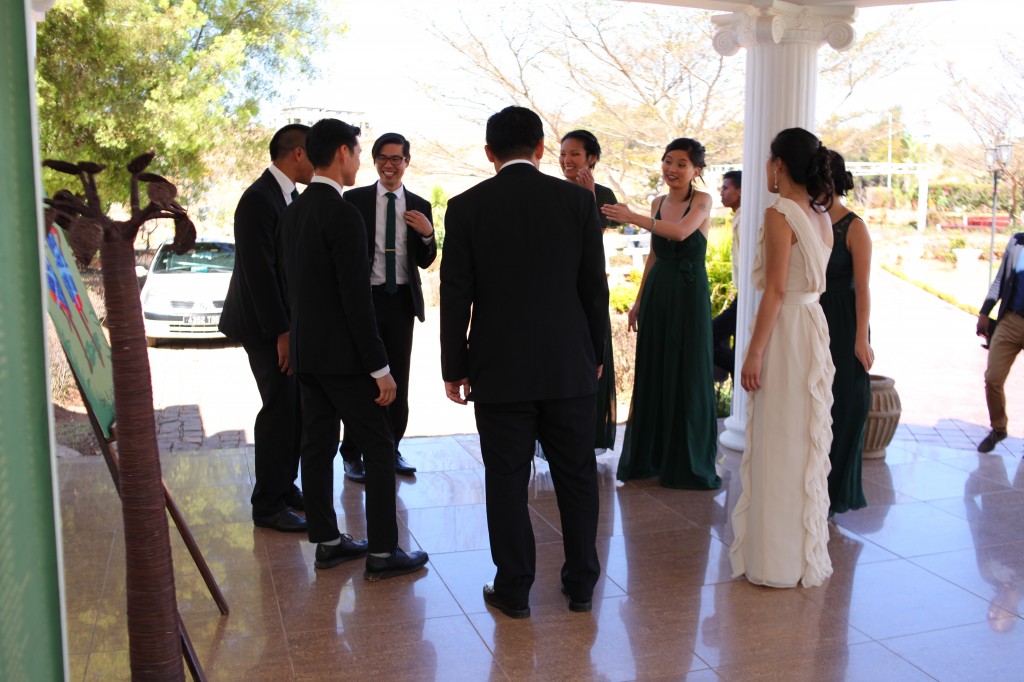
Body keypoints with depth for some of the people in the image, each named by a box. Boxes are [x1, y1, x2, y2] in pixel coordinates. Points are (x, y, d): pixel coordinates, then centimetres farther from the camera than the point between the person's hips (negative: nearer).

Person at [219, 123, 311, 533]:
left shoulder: (290, 196, 13)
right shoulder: (259, 200, -17)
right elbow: (259, 271, -21)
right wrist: (282, 332, -21)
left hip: (290, 320, 9)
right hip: (267, 326, -9)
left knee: (295, 407, 13)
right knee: (280, 409, -4)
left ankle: (285, 486, 27)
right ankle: (268, 506, 7)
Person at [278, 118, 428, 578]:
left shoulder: (293, 213, 10)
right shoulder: (343, 214, -18)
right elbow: (356, 298, -21)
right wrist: (380, 367, -16)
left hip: (305, 351, 9)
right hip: (342, 354, -9)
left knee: (317, 446, 12)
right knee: (379, 449, 0)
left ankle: (328, 542, 21)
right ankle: (382, 552, 4)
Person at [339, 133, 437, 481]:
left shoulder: (419, 206, 5)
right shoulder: (355, 199, -3)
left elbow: (425, 261, 6)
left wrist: (427, 233, -12)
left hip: (402, 299, 3)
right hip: (365, 297, -3)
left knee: (398, 378, 10)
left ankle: (391, 449, 24)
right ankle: (353, 454, 15)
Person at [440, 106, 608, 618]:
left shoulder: (466, 208, -5)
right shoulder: (578, 200, -1)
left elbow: (456, 297, -4)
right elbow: (594, 286, 2)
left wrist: (454, 369, 4)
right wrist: (595, 354, 13)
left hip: (498, 369, -1)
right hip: (570, 365, 2)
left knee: (507, 481, 8)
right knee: (576, 475, 13)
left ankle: (513, 589, 17)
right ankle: (581, 583, 24)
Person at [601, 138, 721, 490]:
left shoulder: (702, 201, -7)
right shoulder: (658, 203, 10)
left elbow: (681, 232, -27)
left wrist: (632, 218, -26)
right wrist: (638, 301, 15)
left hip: (689, 294, -6)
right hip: (657, 292, 6)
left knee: (687, 375, 1)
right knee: (652, 373, 10)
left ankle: (687, 462, 14)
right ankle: (649, 456, 23)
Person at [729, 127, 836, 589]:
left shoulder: (779, 214, -14)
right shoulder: (820, 216, 11)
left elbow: (775, 289, -17)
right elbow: (812, 280, 12)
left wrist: (754, 352, -16)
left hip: (784, 332, -9)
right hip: (814, 327, 9)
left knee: (778, 446, 0)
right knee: (804, 443, 16)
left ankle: (778, 562, 10)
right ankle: (806, 552, 28)